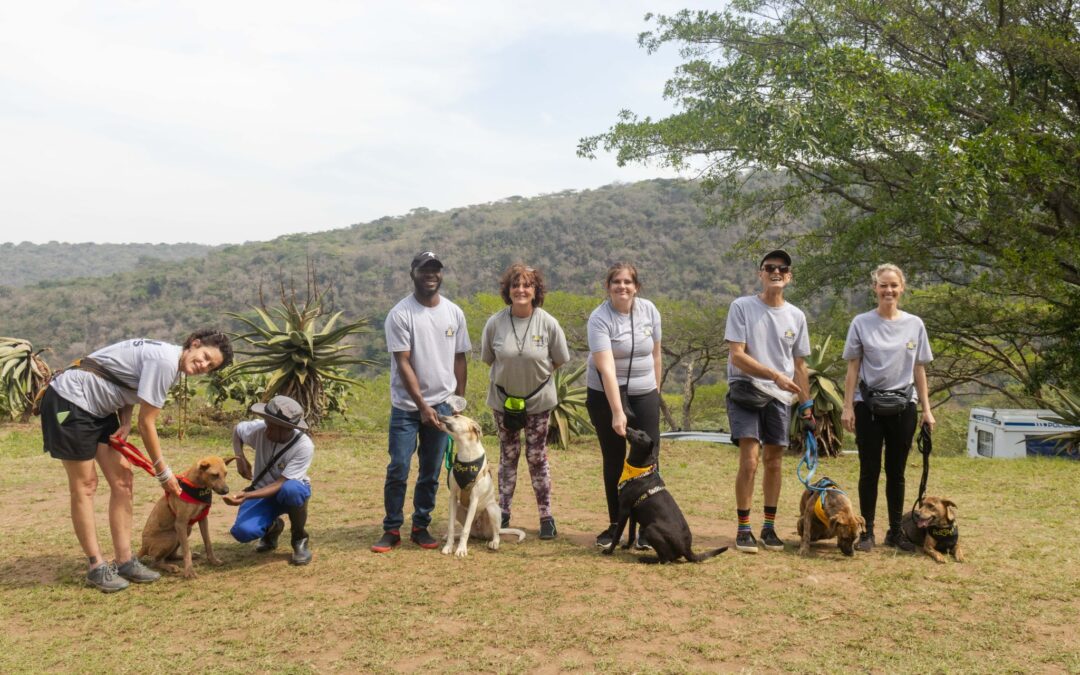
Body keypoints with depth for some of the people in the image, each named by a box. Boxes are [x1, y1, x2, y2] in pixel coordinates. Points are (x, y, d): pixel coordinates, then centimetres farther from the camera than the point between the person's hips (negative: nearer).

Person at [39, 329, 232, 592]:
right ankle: (96, 567, 5)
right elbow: (147, 422, -20)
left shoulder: (165, 358, 5)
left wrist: (125, 423, -10)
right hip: (69, 401, -10)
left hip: (99, 408, 10)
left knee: (123, 481, 4)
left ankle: (124, 561, 9)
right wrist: (163, 471, -12)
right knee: (85, 485, -4)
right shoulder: (165, 361, -24)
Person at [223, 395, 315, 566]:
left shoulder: (304, 446, -29)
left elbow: (280, 484, -31)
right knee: (242, 531, -25)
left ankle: (300, 539, -11)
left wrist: (247, 496, -43)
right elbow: (237, 430, 5)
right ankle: (272, 527, 14)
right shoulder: (260, 428, -19)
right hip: (263, 491, 3)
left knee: (290, 489, -41)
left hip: (291, 492, -3)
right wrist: (240, 457, -11)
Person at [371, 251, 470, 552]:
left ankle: (421, 527, 22)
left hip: (442, 405, 4)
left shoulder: (454, 313, 5)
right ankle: (392, 530, 12)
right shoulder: (400, 314, -9)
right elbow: (403, 364, -13)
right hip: (407, 406, -3)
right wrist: (422, 406, -18)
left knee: (431, 472, 9)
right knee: (398, 470, -2)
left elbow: (459, 358, 10)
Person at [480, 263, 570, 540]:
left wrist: (537, 373, 1)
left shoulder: (548, 323, -14)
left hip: (538, 399, -1)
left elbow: (559, 360, -2)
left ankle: (546, 517, 16)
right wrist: (510, 372, 3)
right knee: (508, 456, 12)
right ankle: (503, 514, 22)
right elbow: (489, 359, 3)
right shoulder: (495, 323, -12)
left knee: (537, 457, 5)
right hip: (503, 399, 1)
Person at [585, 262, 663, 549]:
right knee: (614, 461, 6)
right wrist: (617, 412, -33)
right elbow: (606, 368, -26)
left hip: (644, 395, 3)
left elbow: (655, 354, 10)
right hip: (606, 396, -3)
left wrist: (655, 391, 14)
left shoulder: (649, 310, -2)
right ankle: (615, 525, 19)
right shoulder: (599, 318, -16)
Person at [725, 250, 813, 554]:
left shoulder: (796, 316, 9)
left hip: (779, 398, 4)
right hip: (746, 393, -4)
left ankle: (769, 527, 20)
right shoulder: (742, 307, -4)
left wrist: (806, 404, 13)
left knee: (774, 462, 8)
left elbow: (799, 365, 16)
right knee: (749, 461, -12)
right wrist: (775, 375, -20)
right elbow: (737, 356, -11)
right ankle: (743, 529, -2)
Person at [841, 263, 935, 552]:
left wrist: (927, 409, 5)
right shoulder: (861, 323, 0)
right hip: (868, 404, -2)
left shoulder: (914, 324, 6)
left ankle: (896, 531, 19)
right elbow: (853, 368, 0)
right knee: (870, 470, 2)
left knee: (896, 472, 8)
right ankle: (867, 532, 10)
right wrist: (847, 407, -6)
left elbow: (919, 370, 8)